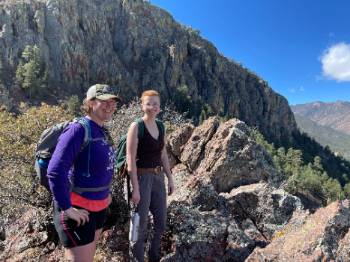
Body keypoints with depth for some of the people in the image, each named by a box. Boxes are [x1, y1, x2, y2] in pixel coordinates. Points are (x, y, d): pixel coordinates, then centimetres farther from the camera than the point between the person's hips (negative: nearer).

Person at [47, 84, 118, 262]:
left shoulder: (103, 132, 5)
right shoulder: (78, 130, -21)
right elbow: (55, 172, -27)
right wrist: (66, 208, -23)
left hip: (99, 206, 8)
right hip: (77, 208, -8)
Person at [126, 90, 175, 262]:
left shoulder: (160, 128, 8)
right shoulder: (136, 127, -13)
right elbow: (130, 160, -17)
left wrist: (170, 178, 12)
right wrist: (135, 188, -19)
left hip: (158, 178, 7)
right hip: (141, 178, -7)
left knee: (161, 223, 18)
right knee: (140, 225, 6)